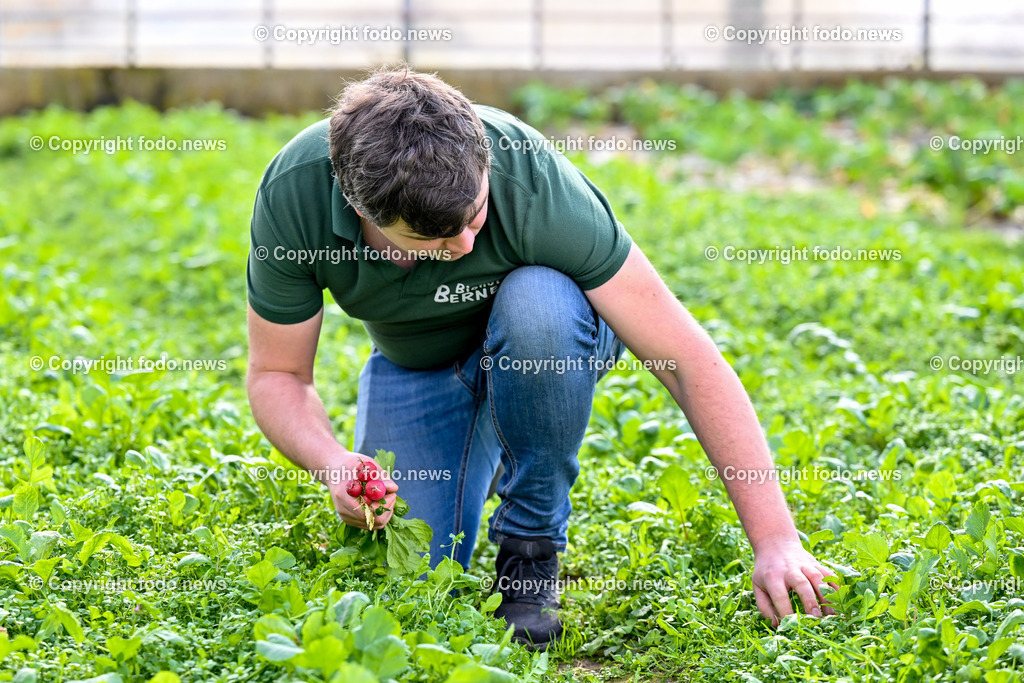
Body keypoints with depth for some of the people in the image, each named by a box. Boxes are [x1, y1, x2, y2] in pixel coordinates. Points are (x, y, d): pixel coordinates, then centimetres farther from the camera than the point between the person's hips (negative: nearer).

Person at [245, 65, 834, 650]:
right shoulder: (294, 193, -31)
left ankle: (531, 543, -15)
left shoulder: (531, 179, -38)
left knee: (535, 303, -38)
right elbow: (277, 373, -16)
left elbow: (686, 355, -35)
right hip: (414, 364, 2)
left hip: (544, 342, -2)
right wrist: (332, 464, -38)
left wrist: (776, 541, -38)